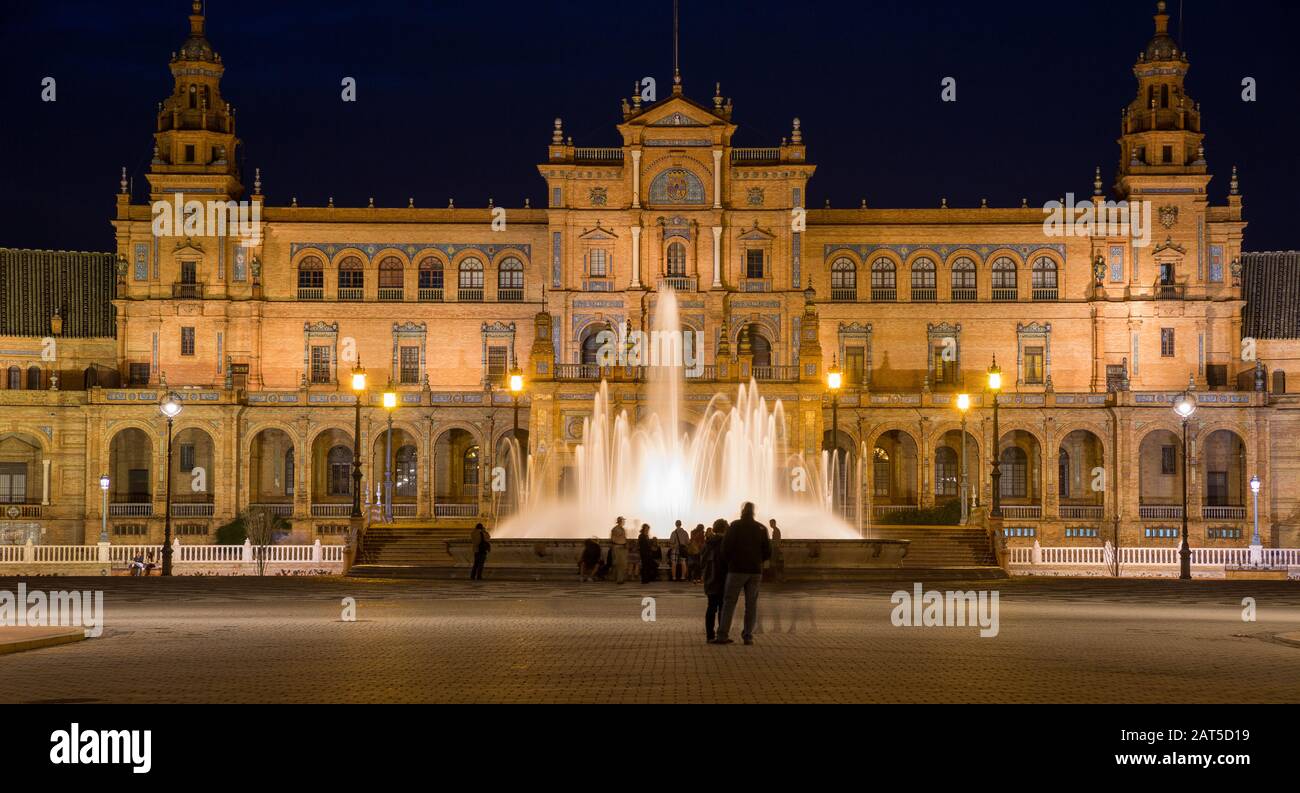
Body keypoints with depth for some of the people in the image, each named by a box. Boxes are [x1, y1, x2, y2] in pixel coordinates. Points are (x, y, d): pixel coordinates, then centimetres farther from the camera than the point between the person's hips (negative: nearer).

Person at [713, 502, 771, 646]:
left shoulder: (735, 526, -4)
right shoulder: (761, 529, 7)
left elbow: (726, 547, -10)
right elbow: (768, 552, 7)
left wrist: (729, 561, 7)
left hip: (737, 569, -3)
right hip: (755, 571, 3)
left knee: (729, 602, 0)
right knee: (751, 604, 7)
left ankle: (723, 635, -6)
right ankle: (748, 636, 4)